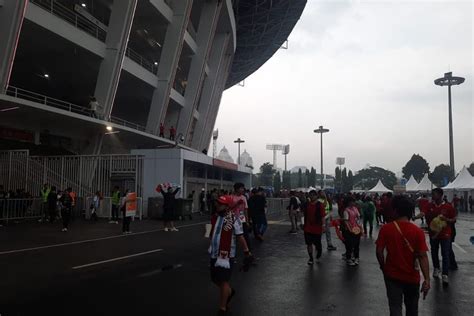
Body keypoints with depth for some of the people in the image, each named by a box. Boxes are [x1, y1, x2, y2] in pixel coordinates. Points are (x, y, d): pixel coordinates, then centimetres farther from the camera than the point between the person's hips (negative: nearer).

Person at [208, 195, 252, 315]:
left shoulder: (234, 219, -18)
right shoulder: (215, 216, 2)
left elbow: (240, 237, -12)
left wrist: (247, 253, -8)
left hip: (226, 255, -7)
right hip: (214, 254, 7)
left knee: (223, 281, 1)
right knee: (215, 279, 17)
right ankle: (229, 291, 47)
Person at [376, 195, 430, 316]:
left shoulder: (385, 229, -12)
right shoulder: (417, 231, -12)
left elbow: (379, 251, -10)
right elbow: (422, 256, -15)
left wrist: (383, 267, 7)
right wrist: (427, 279, -13)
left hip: (392, 275, -1)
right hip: (412, 277, 1)